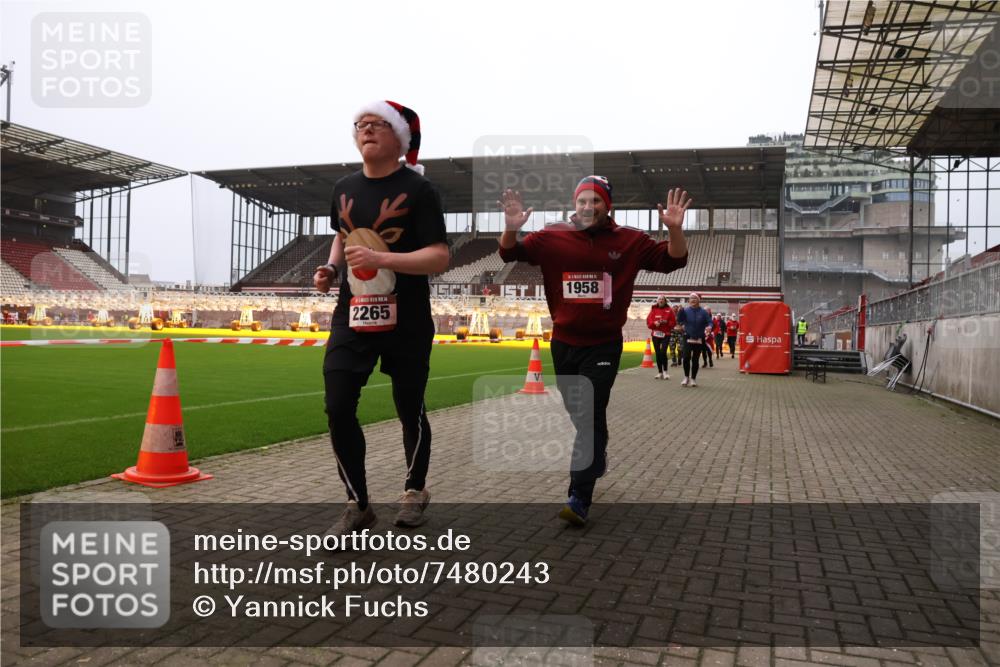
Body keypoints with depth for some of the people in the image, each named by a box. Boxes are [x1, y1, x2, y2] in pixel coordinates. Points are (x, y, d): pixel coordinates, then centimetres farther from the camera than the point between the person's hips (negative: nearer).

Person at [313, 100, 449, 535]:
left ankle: (414, 491, 34)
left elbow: (439, 257, -15)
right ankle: (358, 506, 13)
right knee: (338, 409, -4)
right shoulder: (344, 189, 9)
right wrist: (330, 268, 6)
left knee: (410, 411, 8)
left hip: (407, 324, -4)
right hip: (351, 319, 5)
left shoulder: (418, 190, -8)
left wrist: (382, 259, -27)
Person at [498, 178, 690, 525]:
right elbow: (510, 253, -2)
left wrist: (675, 230, -23)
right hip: (563, 344, 3)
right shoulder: (552, 237, -1)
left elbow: (672, 261, -3)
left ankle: (580, 499, -10)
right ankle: (595, 460, 45)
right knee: (576, 413, 18)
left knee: (590, 416, -11)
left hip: (604, 345, -3)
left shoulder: (630, 241, -3)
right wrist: (511, 228, -25)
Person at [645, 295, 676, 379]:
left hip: (666, 334, -2)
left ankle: (665, 371, -2)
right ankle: (660, 372, 13)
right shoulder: (653, 309, 7)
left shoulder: (669, 310, 3)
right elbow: (648, 321, 2)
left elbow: (673, 322, 1)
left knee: (663, 352, -15)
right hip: (655, 334, 2)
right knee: (658, 353, 4)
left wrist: (666, 322, -15)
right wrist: (654, 323, -16)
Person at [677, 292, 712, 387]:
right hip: (688, 338, 0)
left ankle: (693, 379, 18)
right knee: (686, 357, -12)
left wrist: (709, 327, -27)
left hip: (699, 339, 0)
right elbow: (680, 320, -12)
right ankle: (686, 377, 6)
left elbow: (709, 322, -4)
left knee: (695, 359, 5)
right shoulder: (686, 311, -1)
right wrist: (680, 311, -28)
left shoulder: (703, 312, -1)